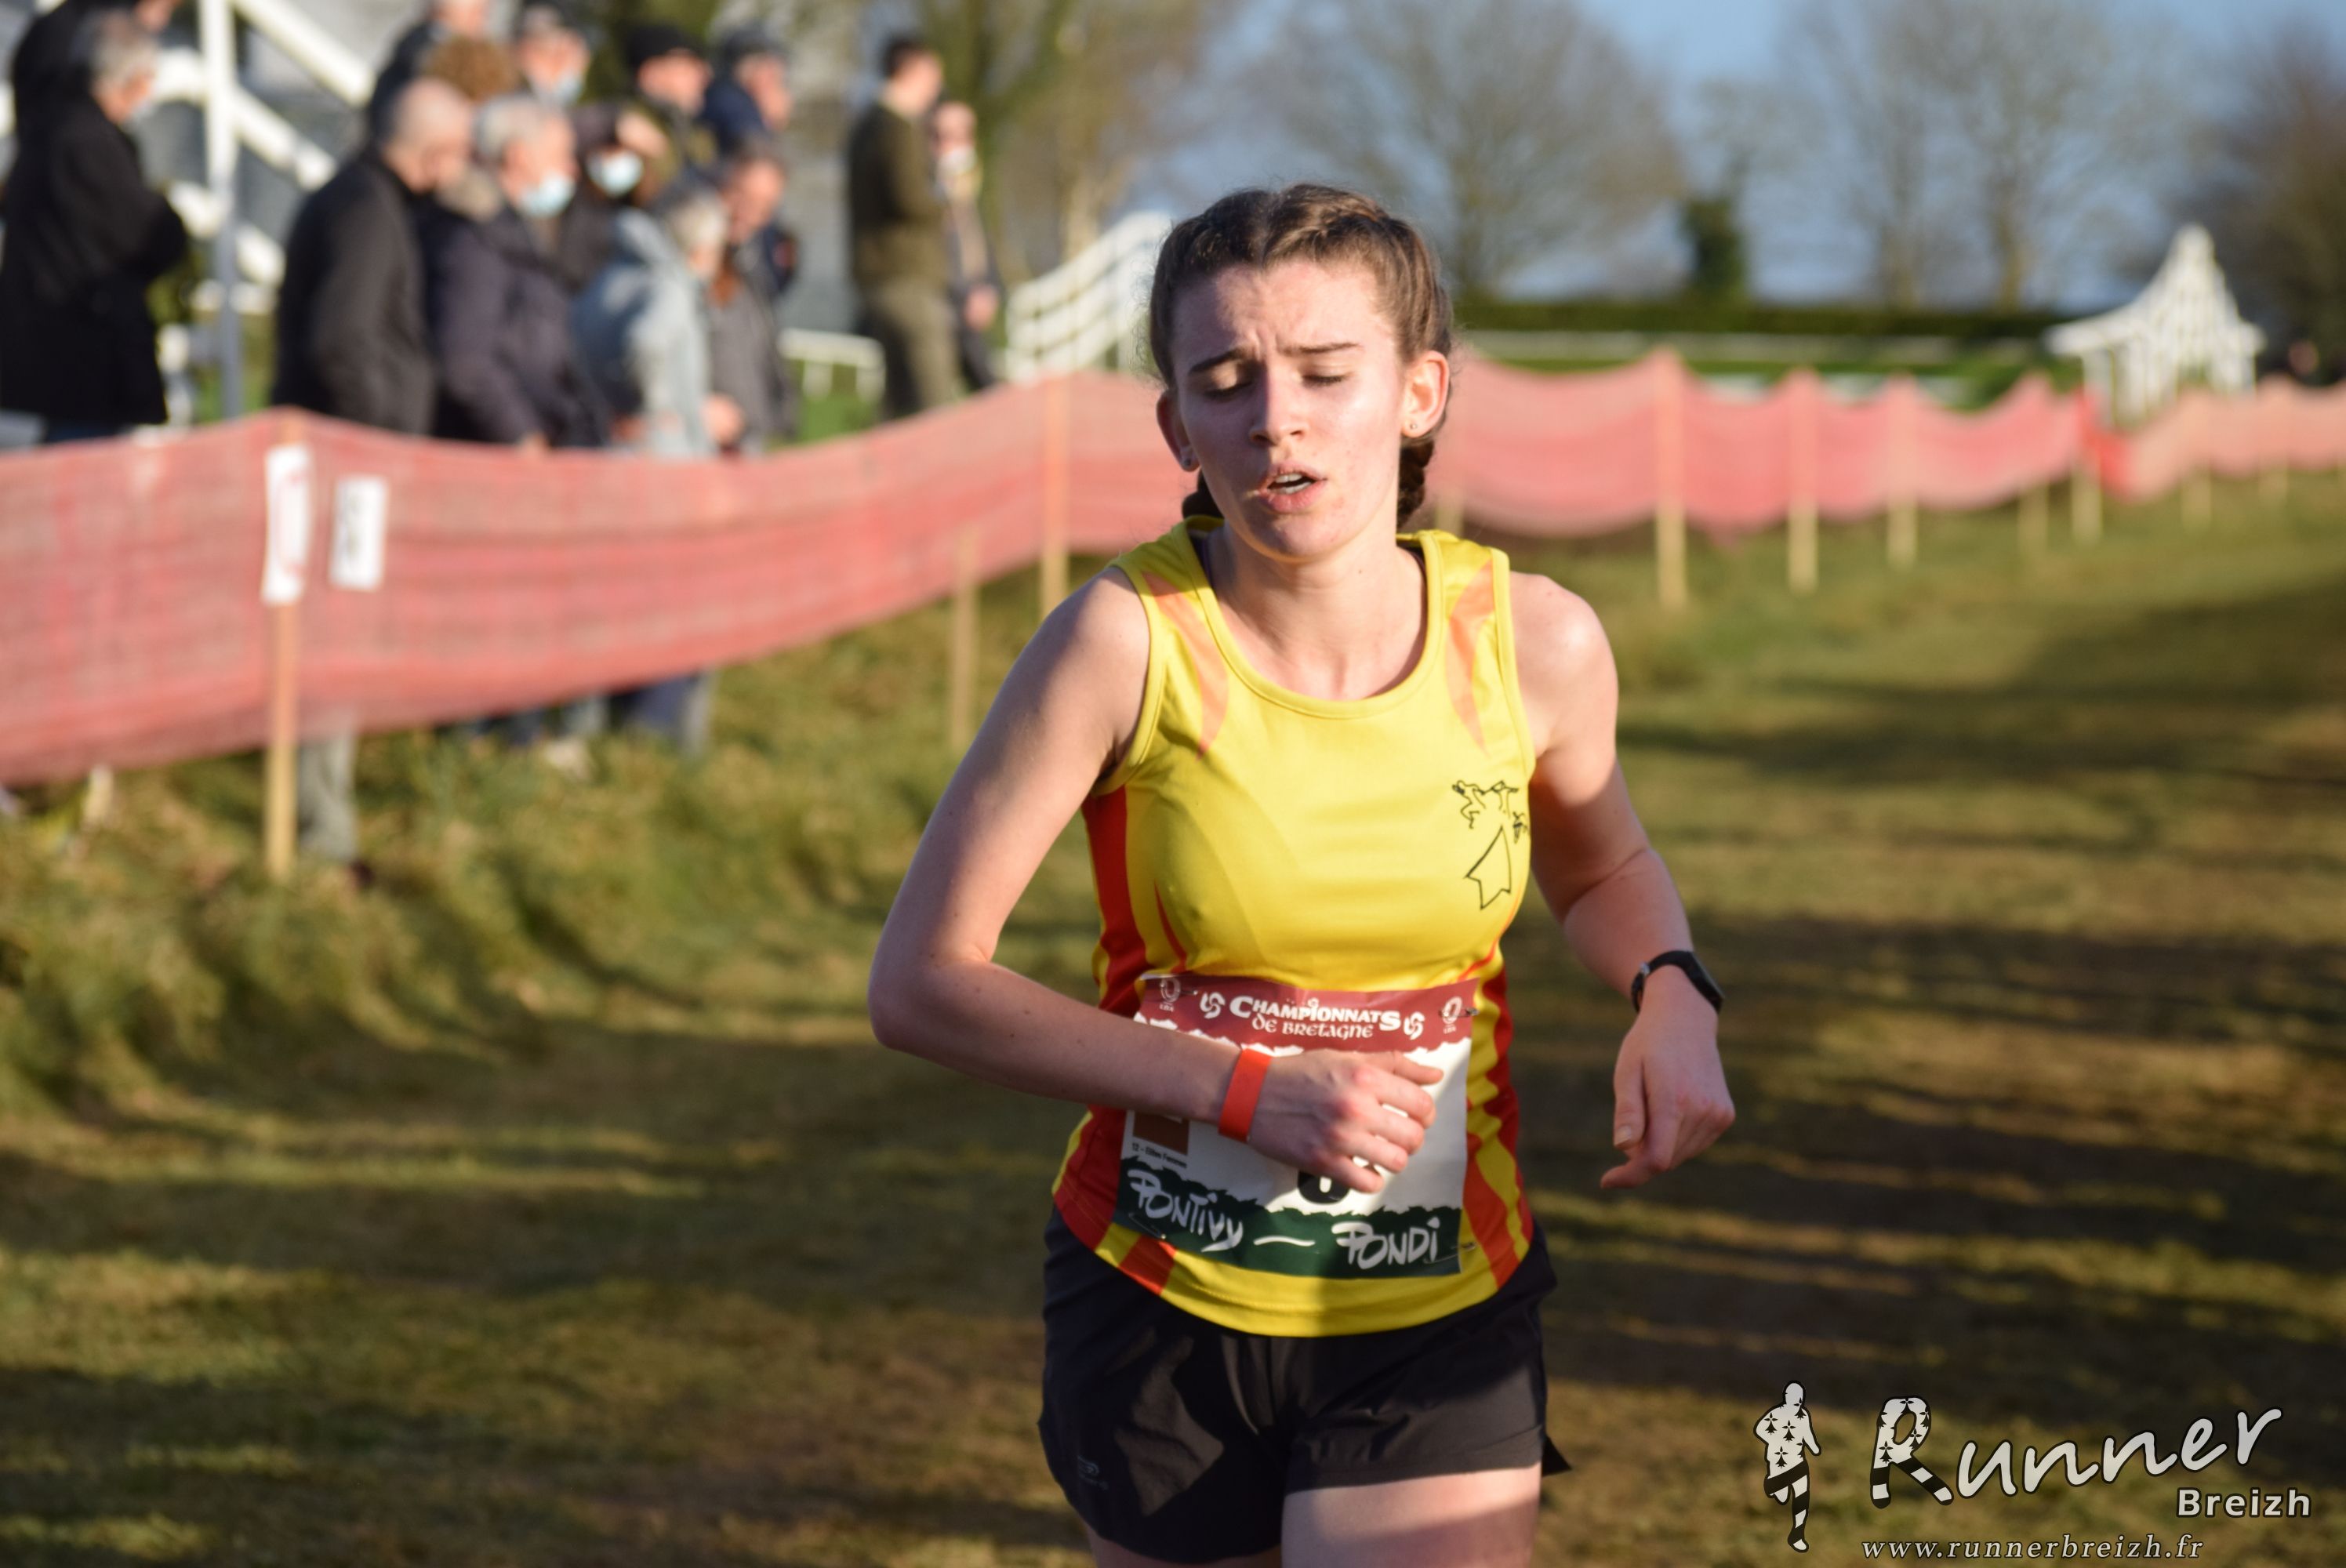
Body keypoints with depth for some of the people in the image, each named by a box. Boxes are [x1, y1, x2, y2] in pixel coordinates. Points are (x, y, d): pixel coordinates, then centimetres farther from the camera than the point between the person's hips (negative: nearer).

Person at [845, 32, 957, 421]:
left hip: (874, 272, 10)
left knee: (901, 399, 11)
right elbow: (910, 199, -22)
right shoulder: (902, 129, -13)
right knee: (933, 395, -12)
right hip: (908, 273, -10)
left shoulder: (866, 126, 17)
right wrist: (946, 204, -6)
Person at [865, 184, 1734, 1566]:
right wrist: (1242, 1092, -21)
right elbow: (922, 982, -14)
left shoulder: (1534, 642, -7)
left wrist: (1670, 991, -7)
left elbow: (1604, 868, 16)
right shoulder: (1130, 640, -16)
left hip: (1441, 1318, 1)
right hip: (1162, 1305, 0)